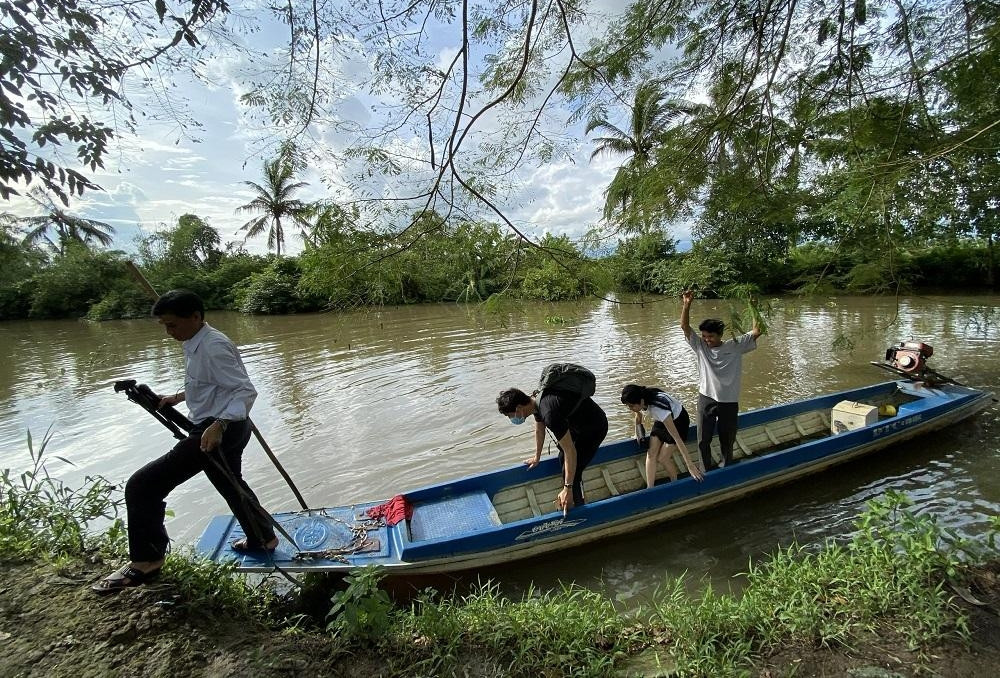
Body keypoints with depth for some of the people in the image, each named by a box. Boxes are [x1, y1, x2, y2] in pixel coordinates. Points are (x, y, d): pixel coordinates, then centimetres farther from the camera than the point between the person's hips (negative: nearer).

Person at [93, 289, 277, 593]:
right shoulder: (195, 344, 9)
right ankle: (263, 537, 44)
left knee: (142, 486, -6)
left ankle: (146, 562, 10)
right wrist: (178, 396, 14)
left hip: (219, 430, -11)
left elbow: (245, 391, -25)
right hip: (226, 429, 11)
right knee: (231, 485, 27)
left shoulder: (214, 347, -22)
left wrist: (218, 426, -35)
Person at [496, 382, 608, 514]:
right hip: (578, 423, 10)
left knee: (572, 472, -10)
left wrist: (567, 489, -27)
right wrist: (537, 457, 24)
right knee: (562, 459, 21)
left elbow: (570, 451, -33)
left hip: (594, 429, -10)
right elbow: (539, 430, 11)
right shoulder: (536, 400, -9)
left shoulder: (549, 413, -38)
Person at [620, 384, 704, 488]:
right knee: (651, 454, -6)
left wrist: (690, 465, -39)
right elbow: (638, 415, 4)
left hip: (678, 421, -6)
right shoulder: (642, 400, -23)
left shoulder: (658, 408, -42)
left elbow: (677, 438, -40)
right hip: (662, 420, 6)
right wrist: (638, 434, 13)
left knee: (662, 458, -8)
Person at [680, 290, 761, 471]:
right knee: (703, 440, 8)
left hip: (729, 401, 0)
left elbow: (756, 332, -11)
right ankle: (707, 470, 29)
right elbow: (685, 327, -14)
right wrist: (686, 305, -26)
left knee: (727, 439, 16)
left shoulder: (735, 346, -4)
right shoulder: (700, 346, -4)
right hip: (706, 399, 0)